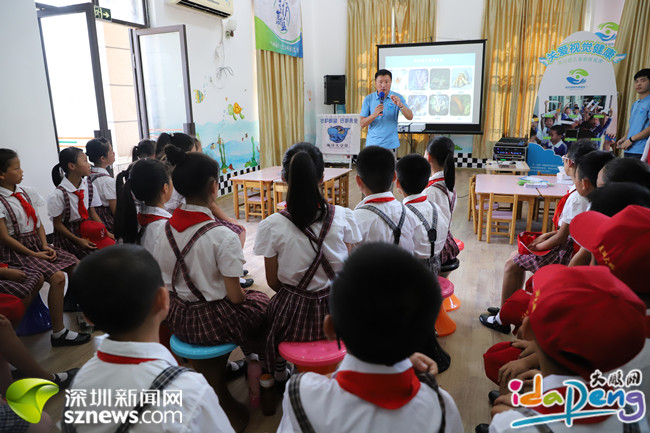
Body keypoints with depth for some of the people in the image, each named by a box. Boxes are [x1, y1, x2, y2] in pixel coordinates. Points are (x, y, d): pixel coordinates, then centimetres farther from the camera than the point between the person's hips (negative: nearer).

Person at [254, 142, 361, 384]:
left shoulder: (272, 226, -17)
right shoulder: (343, 217, -14)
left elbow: (274, 282, -5)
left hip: (294, 318, -1)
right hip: (336, 313, 2)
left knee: (271, 305, 33)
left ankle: (279, 372, 47)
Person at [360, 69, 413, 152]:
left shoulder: (397, 98, 3)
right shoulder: (368, 99, 3)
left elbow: (410, 117, -7)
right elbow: (362, 124, -1)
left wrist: (400, 105, -25)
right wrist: (374, 115, -20)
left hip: (390, 144, -1)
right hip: (372, 143, 1)